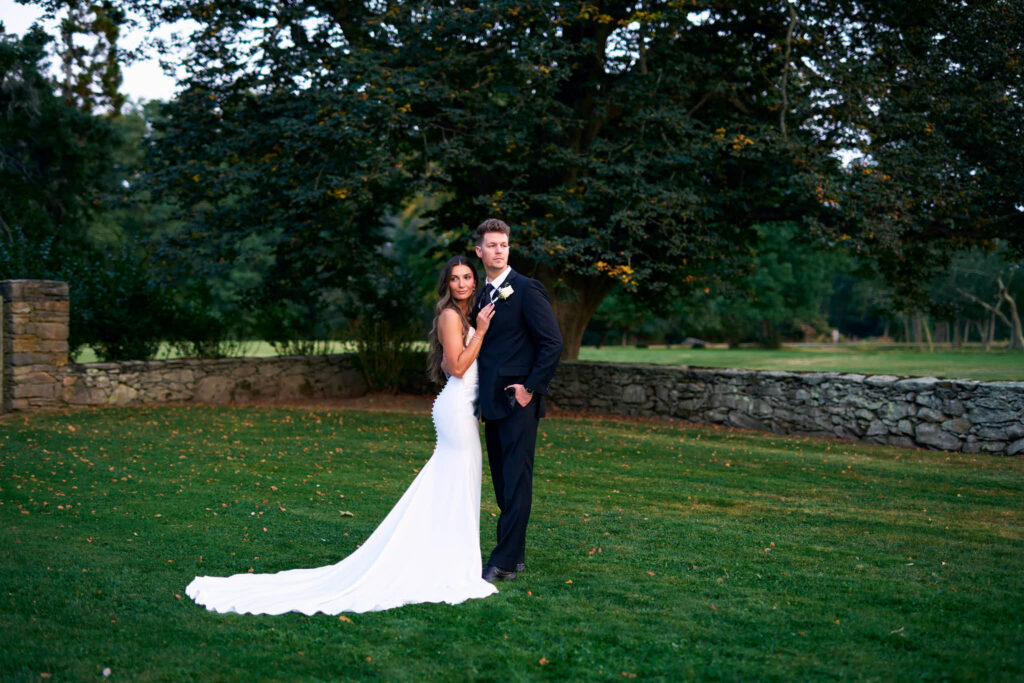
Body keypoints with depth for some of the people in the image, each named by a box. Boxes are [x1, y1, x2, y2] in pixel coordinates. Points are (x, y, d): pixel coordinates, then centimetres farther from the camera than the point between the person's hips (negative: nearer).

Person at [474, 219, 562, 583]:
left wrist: (531, 388, -14)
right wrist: (481, 397, 13)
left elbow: (552, 343, -12)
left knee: (516, 481, -5)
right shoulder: (483, 295, 16)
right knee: (503, 482, 12)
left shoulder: (526, 289, -8)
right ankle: (515, 555, 21)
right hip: (493, 403, 8)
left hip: (518, 402, -8)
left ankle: (504, 562, -4)